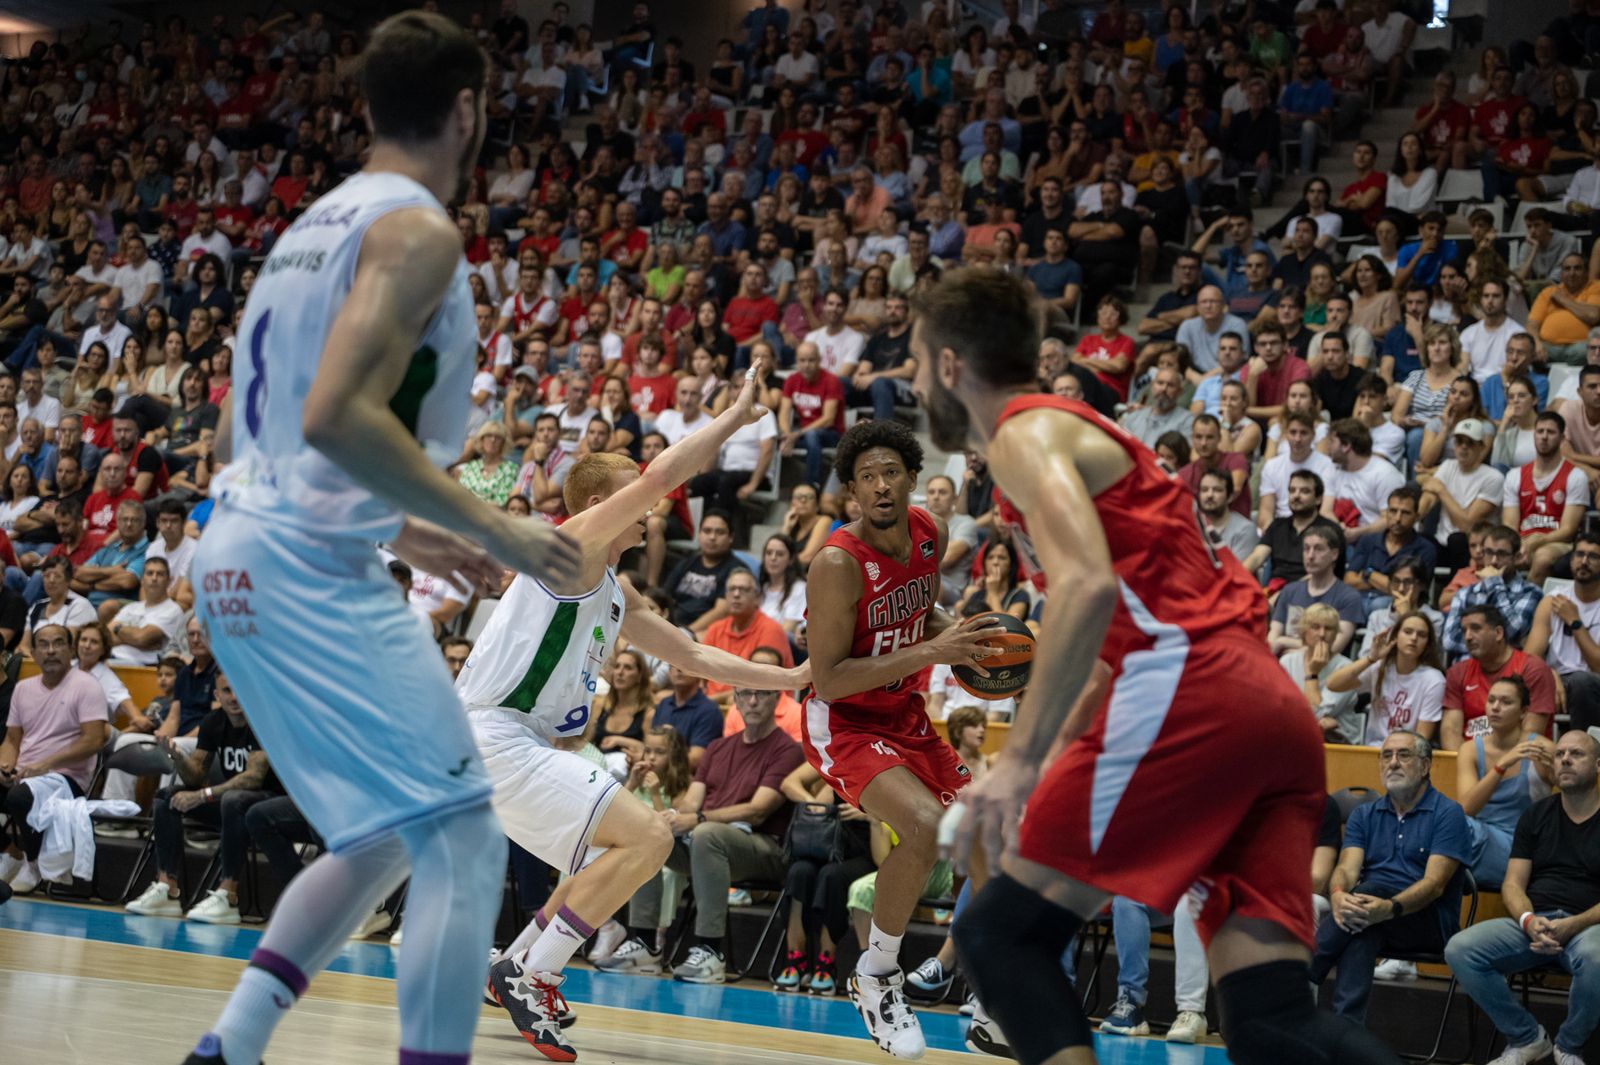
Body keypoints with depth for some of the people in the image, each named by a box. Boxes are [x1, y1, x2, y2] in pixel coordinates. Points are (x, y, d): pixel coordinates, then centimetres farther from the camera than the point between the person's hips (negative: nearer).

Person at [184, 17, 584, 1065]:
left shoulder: (315, 225, 19)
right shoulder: (418, 229, -11)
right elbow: (338, 416, -24)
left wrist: (401, 530, 26)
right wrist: (493, 530, -19)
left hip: (243, 557, 10)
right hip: (314, 572, -10)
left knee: (388, 839, 20)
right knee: (464, 845, -7)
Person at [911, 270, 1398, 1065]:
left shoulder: (1025, 433, 1)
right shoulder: (1079, 432, 30)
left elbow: (1090, 585, -17)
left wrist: (1021, 758, -22)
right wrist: (1062, 740, 36)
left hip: (1190, 695, -9)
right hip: (1276, 708, 9)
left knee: (999, 934, -2)